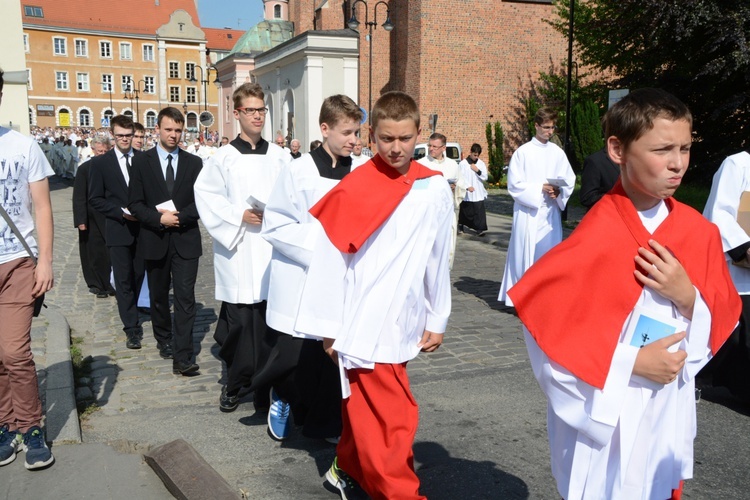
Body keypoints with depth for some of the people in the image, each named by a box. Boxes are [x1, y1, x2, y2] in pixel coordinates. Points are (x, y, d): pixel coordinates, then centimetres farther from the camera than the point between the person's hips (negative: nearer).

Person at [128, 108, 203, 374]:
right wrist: (159, 218, -16)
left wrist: (179, 216, -13)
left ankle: (182, 357, -7)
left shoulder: (193, 162, 5)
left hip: (186, 239, -1)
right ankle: (164, 341, 35)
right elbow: (134, 203, -1)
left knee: (186, 298, -7)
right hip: (155, 240, 1)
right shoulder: (142, 162, 3)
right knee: (158, 297, 15)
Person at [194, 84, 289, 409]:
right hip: (237, 249, -2)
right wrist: (239, 215, -11)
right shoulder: (224, 158, 3)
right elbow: (206, 195, 0)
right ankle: (234, 383, 17)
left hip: (273, 248, 2)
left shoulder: (280, 157, 9)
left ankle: (264, 385, 14)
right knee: (239, 321, -1)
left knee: (270, 319, 2)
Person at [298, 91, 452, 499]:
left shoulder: (436, 189, 2)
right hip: (364, 325, -4)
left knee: (366, 409, 18)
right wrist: (330, 326, -5)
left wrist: (437, 319, 11)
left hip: (404, 324, 5)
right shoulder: (354, 189, -10)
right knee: (392, 418, -3)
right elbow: (329, 259, -7)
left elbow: (438, 259, 8)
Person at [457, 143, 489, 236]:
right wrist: (467, 186, -16)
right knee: (464, 211, 12)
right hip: (466, 193, -1)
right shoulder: (463, 164, -3)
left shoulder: (481, 163, 7)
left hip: (478, 193, 2)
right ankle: (461, 225, 34)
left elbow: (485, 177, 5)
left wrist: (478, 171, -9)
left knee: (480, 211, -10)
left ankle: (480, 229, -10)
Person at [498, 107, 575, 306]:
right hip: (528, 212, -4)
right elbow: (514, 185, -6)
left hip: (551, 213, 4)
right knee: (526, 252, -4)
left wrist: (559, 192, -10)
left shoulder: (558, 153, 9)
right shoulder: (523, 152, -2)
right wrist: (540, 189, -15)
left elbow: (569, 180, 10)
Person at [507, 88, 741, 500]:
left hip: (670, 417, 5)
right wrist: (632, 362, -22)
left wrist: (687, 296, -17)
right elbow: (544, 329, -21)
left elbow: (720, 326, 3)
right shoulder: (595, 240, -21)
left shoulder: (699, 231, -4)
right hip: (605, 418, -5)